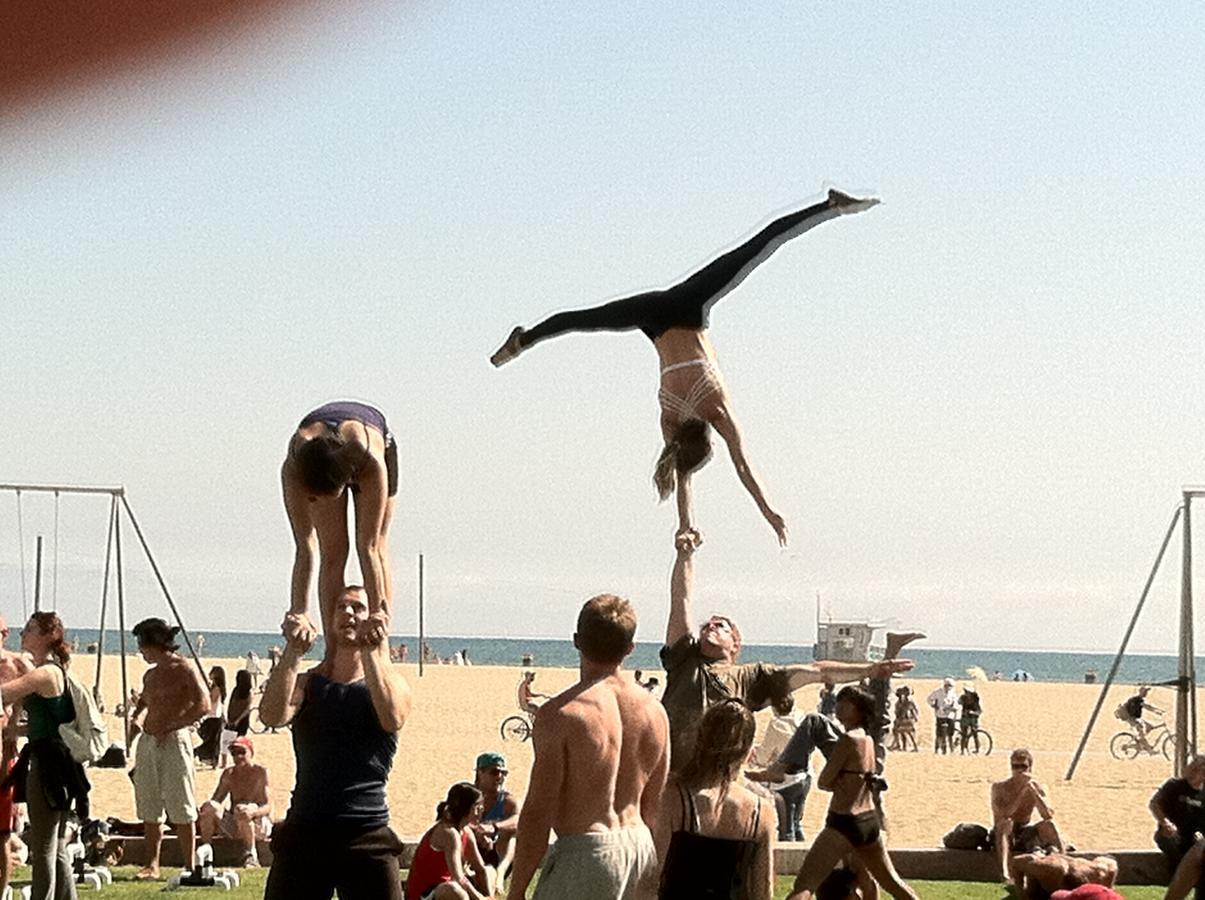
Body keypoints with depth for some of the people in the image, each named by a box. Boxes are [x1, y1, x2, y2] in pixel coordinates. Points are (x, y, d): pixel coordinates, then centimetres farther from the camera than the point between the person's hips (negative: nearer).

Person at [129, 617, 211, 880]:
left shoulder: (184, 670, -6)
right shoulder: (151, 675, 17)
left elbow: (203, 705, -16)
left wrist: (169, 727, -17)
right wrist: (135, 717, 11)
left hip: (174, 740, -8)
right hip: (147, 741, 8)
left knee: (181, 808, -6)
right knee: (149, 807, 7)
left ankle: (189, 866, -3)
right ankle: (152, 865, 13)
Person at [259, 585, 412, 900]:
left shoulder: (389, 682, 7)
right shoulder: (306, 683, 10)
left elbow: (393, 718, -18)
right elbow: (273, 716, -12)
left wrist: (373, 652, -26)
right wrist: (293, 652, -23)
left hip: (367, 837, -1)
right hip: (304, 833, 1)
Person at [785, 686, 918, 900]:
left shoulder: (848, 740, -13)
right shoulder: (868, 740, 12)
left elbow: (823, 782, -10)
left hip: (843, 824, -9)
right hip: (870, 821, 9)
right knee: (892, 883, 24)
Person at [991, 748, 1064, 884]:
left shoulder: (1036, 788, 1)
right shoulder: (1000, 787, -8)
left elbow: (1048, 816, -14)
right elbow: (1004, 815, -25)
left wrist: (1033, 790, -21)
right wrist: (1023, 790, -26)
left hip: (1024, 837, 3)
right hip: (1005, 836, -3)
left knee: (1048, 824, -22)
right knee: (1006, 823, -36)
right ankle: (1005, 874, -55)